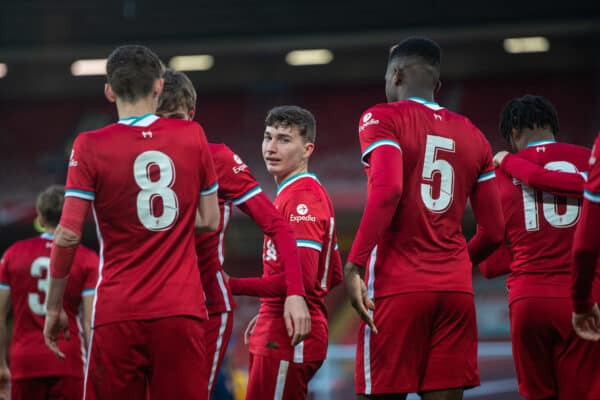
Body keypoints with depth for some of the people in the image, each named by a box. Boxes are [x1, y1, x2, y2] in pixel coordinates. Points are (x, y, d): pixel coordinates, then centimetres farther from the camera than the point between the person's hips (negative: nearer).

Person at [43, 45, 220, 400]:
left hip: (118, 314, -2)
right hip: (182, 310, 2)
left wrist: (54, 307, 3)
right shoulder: (193, 135, 4)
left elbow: (68, 235, -7)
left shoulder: (90, 146, -3)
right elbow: (211, 221, 9)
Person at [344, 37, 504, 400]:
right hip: (455, 288, 5)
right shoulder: (473, 136, 15)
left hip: (397, 286, -4)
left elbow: (387, 191, -18)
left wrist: (354, 265, -19)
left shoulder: (383, 119, 0)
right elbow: (495, 231, 14)